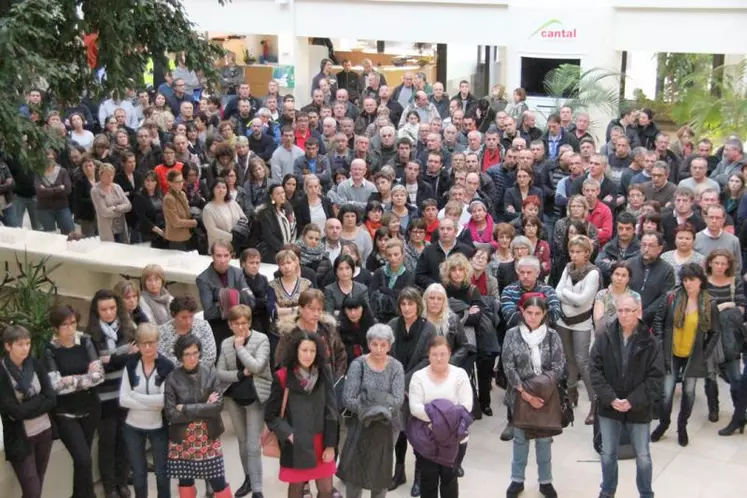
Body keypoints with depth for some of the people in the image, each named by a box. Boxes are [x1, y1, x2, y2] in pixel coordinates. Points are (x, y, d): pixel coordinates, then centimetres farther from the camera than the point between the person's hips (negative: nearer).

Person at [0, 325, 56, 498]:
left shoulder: (36, 364, 0)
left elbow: (52, 398, -5)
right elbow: (14, 411, -19)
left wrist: (26, 408, -14)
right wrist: (39, 401, -12)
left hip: (44, 431, 4)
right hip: (20, 438, -4)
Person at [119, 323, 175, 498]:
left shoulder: (167, 366, -13)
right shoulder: (130, 365, -6)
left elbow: (165, 400, -21)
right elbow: (123, 399, -11)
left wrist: (136, 396, -17)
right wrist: (153, 402, -19)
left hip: (159, 427, -2)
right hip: (133, 427, 2)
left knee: (162, 472, 11)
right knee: (138, 473, 15)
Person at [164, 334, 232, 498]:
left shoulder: (210, 373, -5)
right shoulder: (172, 379, -8)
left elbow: (218, 405, -12)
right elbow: (171, 414, -13)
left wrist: (186, 409, -16)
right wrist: (204, 408, -14)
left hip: (208, 437, 0)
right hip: (182, 439, 0)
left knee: (218, 481, 2)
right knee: (185, 480, 11)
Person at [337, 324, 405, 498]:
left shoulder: (396, 367, -4)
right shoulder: (358, 364, -7)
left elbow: (398, 400, -14)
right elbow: (348, 398, -13)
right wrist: (367, 410, -26)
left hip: (384, 426, 1)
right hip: (360, 425, -1)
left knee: (380, 473, 12)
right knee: (353, 470, 6)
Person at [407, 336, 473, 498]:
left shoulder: (460, 374, -5)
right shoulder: (418, 376, -4)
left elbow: (466, 406, -12)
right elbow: (415, 407, -13)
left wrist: (440, 416, -21)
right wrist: (439, 417, -25)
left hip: (452, 437, 0)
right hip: (426, 438, 0)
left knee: (449, 476, 11)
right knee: (428, 477, 9)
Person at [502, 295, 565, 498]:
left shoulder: (552, 336, -2)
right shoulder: (512, 334, -5)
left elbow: (558, 367, -5)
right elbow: (508, 367, -8)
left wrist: (539, 388, -15)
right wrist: (525, 392, -14)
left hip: (545, 395, 1)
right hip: (520, 395, 0)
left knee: (544, 439, 10)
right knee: (520, 438, 10)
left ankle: (545, 481, 23)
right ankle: (517, 480, 23)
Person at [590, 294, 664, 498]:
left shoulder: (649, 342, -9)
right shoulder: (604, 339, -5)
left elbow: (656, 376, -10)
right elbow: (595, 370, -6)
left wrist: (633, 401, -17)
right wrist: (610, 398, -16)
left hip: (639, 409, -1)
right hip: (609, 407, 2)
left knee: (643, 456, 11)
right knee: (608, 454, 15)